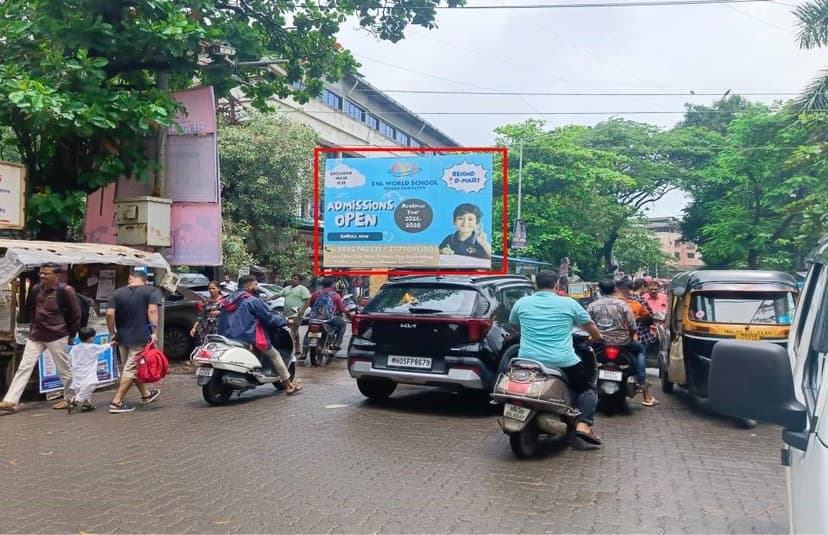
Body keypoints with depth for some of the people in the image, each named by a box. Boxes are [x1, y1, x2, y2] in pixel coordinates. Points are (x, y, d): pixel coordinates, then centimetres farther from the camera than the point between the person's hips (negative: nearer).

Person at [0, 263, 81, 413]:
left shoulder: (65, 291, -13)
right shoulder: (36, 289, 4)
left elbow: (76, 314, -8)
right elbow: (28, 309, 20)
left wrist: (71, 334, -2)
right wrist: (33, 324, 17)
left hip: (57, 336, -5)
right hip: (36, 336, 6)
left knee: (64, 369, 6)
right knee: (24, 367, 1)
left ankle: (69, 398, 20)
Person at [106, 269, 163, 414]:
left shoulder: (118, 293, 8)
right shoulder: (151, 291, -2)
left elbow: (109, 314, -1)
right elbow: (152, 311, -16)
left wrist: (112, 333, 7)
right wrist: (154, 332, -19)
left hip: (122, 337, 5)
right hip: (141, 337, -4)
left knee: (131, 368, 18)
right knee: (131, 370, -2)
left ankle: (146, 394, 33)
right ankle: (116, 402, -6)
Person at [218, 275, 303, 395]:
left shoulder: (228, 299, 14)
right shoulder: (252, 300, -10)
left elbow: (221, 322, 19)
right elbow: (268, 318, -7)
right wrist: (285, 321, 7)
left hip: (227, 339, 7)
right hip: (248, 339, -7)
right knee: (275, 355, 7)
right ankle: (289, 385, 8)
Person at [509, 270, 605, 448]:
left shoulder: (521, 303, 7)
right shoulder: (569, 303, 2)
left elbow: (513, 325, 26)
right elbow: (590, 326, 15)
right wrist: (598, 338, 37)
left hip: (528, 361, 2)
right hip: (563, 363, -2)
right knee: (587, 385, 21)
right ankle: (583, 425, 2)